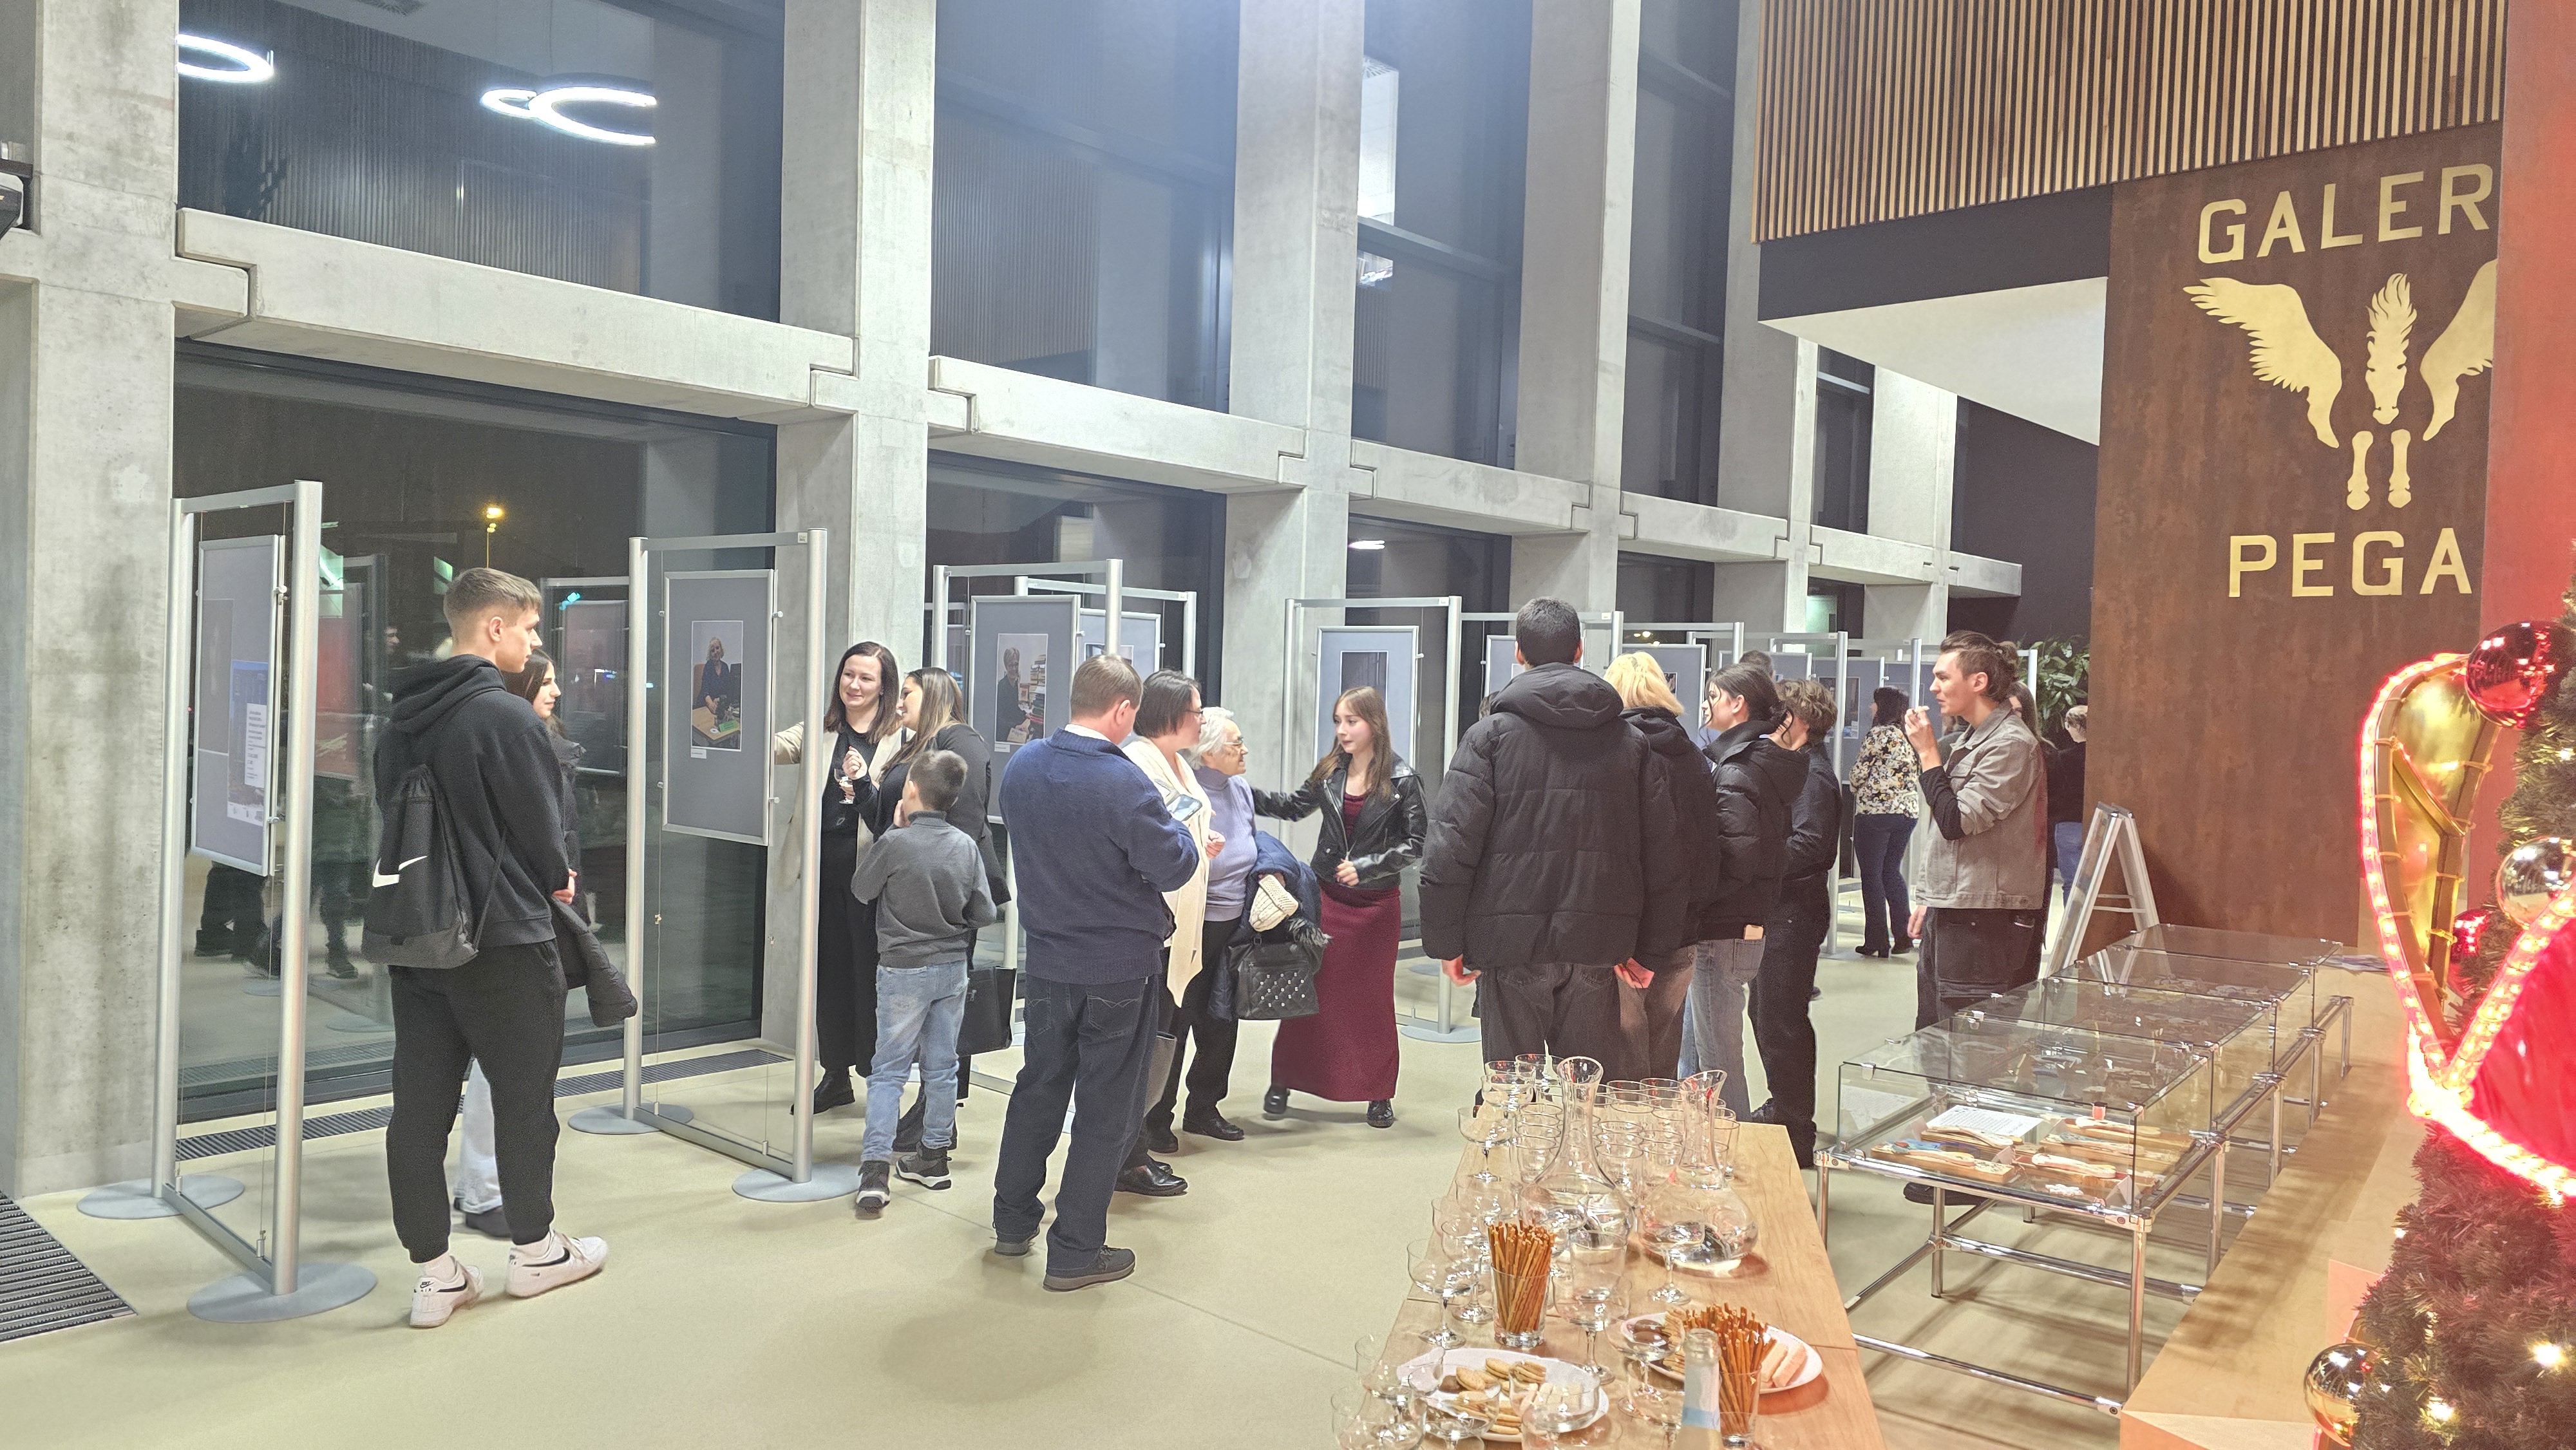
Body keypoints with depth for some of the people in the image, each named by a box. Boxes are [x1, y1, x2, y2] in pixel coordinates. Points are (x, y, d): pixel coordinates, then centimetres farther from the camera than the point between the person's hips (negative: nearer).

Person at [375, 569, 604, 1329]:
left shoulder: (401, 719, 7)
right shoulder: (506, 715, -17)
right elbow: (542, 827, -12)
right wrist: (555, 880, 7)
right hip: (505, 938, -7)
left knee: (420, 1103, 6)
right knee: (524, 1095, 10)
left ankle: (435, 1273, 12)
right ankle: (535, 1250, 24)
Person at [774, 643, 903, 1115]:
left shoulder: (898, 738, -2)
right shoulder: (820, 730, 13)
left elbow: (897, 810, -8)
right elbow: (777, 748, -5)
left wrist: (864, 783, -25)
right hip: (824, 862, 5)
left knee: (870, 970, 1)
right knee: (827, 969, 11)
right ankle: (836, 1075, 24)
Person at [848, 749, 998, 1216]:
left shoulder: (895, 843, -17)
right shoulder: (966, 846, -5)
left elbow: (861, 889, -1)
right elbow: (984, 913, -1)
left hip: (903, 971, -4)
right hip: (953, 968, 4)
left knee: (888, 1071, 2)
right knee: (942, 1066, 15)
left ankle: (876, 1169, -4)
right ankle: (934, 1155, 25)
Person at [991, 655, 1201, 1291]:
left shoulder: (1021, 766, -3)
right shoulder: (1122, 782, -25)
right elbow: (1174, 868, -19)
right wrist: (1181, 829, 3)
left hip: (1047, 958, 6)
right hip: (1119, 967, -6)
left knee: (1039, 1084, 22)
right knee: (1106, 1107, 7)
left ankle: (1013, 1221, 33)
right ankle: (1075, 1250, 16)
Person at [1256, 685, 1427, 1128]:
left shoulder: (1402, 780, -9)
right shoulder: (1330, 772, 2)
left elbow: (1415, 842, -8)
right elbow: (1293, 807, 14)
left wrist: (1367, 866, -17)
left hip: (1376, 903, -2)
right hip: (1327, 896, 2)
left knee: (1373, 999, 8)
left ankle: (1379, 1095, 21)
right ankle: (1283, 1082, 17)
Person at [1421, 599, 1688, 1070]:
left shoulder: (1490, 735, -3)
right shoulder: (1631, 741, 7)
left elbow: (1450, 846, -9)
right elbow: (1664, 852, 6)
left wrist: (1445, 941, 0)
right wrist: (1650, 948, 13)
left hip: (1511, 944, -2)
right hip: (1597, 951, 3)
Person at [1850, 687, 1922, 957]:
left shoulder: (1878, 735, -11)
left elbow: (1860, 772, -10)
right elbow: (1913, 775, 17)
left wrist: (1853, 786, 12)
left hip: (1875, 810, -7)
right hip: (1908, 810, 7)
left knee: (1871, 875, 0)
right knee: (1892, 872, 16)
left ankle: (1877, 941, 0)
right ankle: (1903, 934, 9)